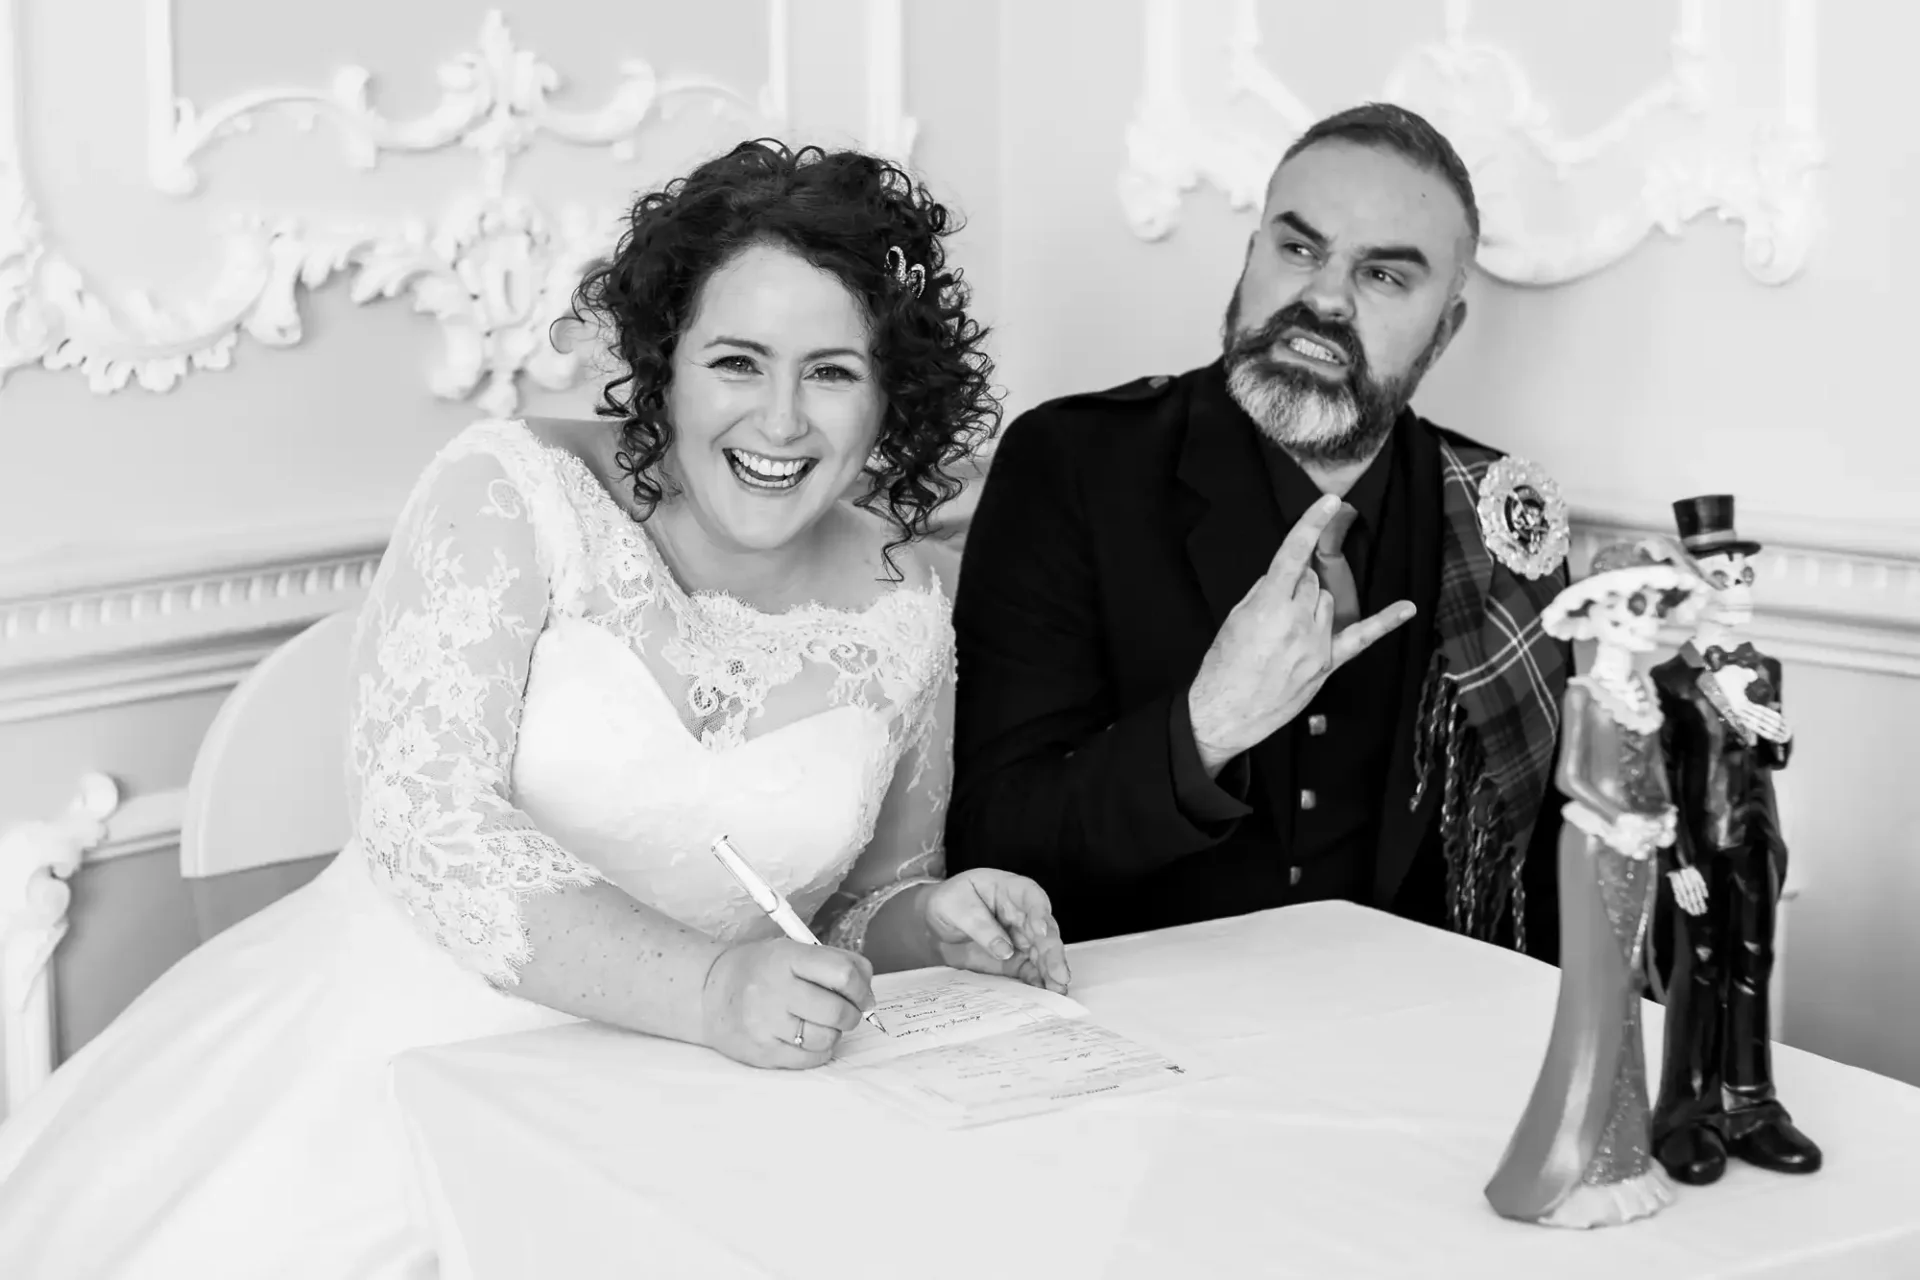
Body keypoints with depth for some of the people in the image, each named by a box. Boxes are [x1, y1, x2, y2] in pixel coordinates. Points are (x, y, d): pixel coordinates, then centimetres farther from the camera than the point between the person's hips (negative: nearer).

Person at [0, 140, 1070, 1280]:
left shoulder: (904, 610, 5)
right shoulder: (514, 493, -6)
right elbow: (424, 823, -17)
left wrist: (936, 922, -3)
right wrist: (706, 987, -27)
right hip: (406, 1047, -3)